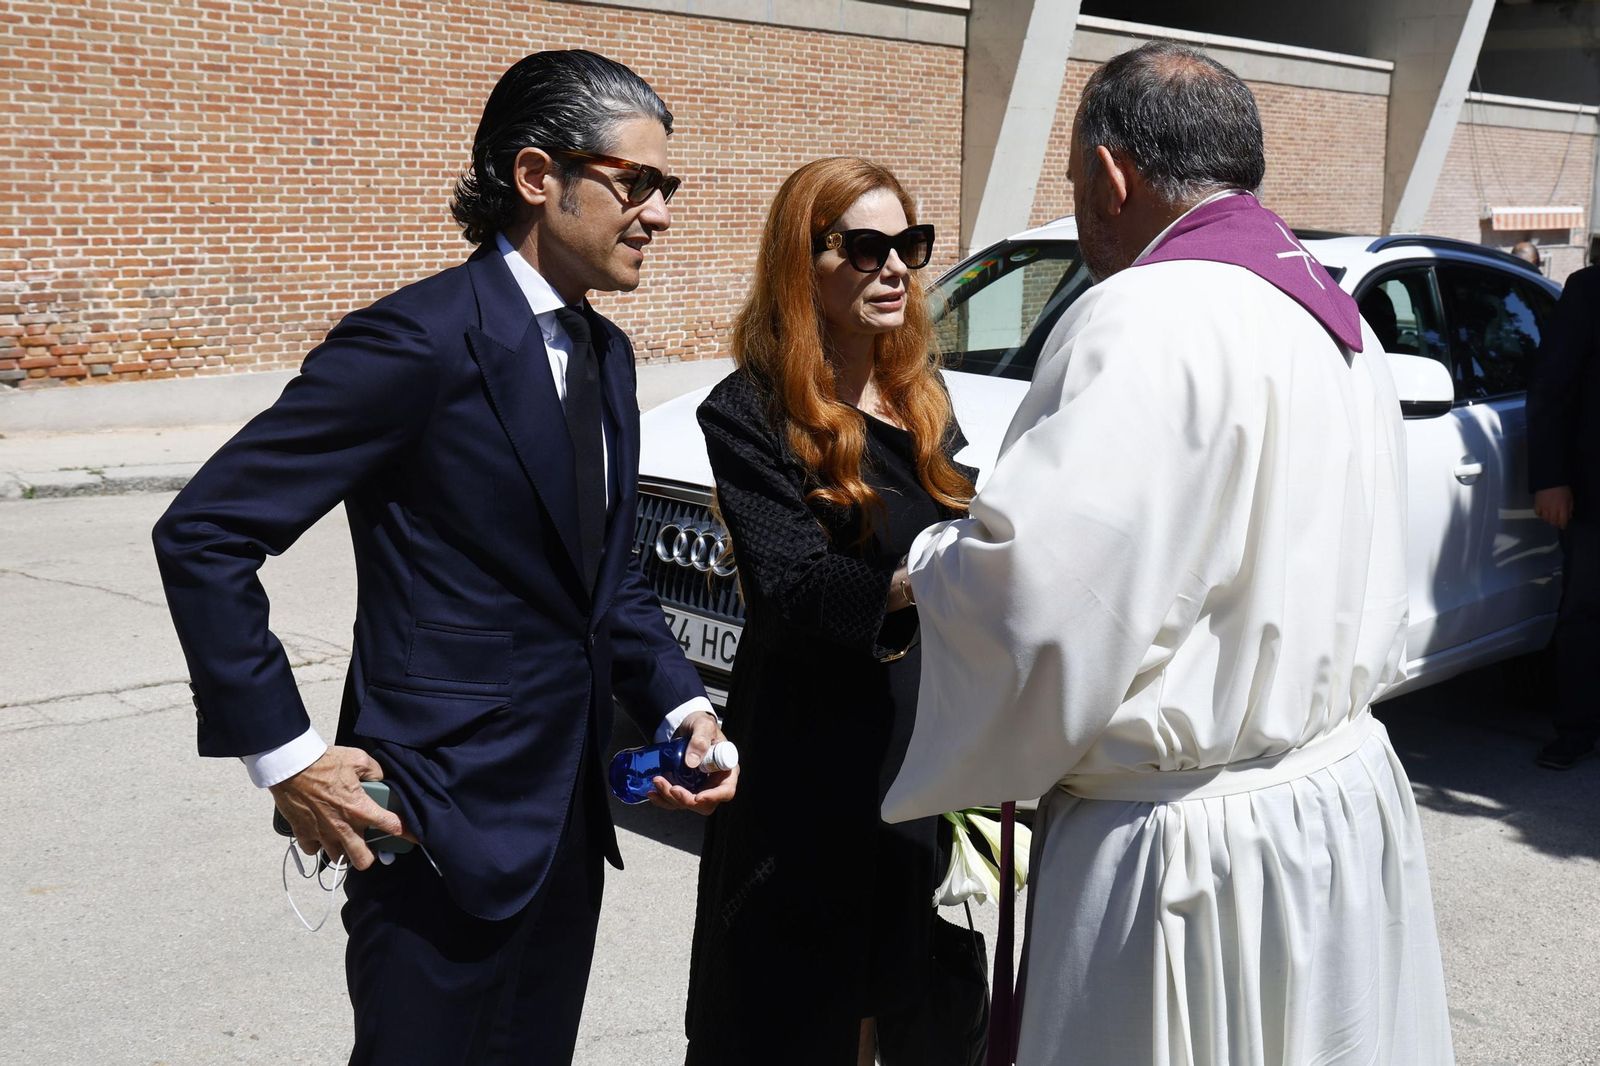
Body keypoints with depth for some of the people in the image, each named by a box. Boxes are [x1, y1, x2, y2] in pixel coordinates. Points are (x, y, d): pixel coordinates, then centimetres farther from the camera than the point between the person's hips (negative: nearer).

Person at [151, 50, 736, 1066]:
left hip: (570, 817, 8)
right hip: (442, 819, -8)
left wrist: (679, 705, 2)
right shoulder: (421, 340, -18)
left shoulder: (606, 354, 8)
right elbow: (203, 534, -18)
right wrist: (284, 753, -18)